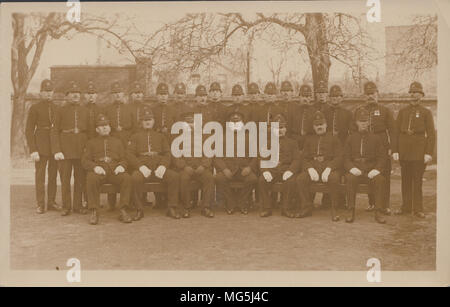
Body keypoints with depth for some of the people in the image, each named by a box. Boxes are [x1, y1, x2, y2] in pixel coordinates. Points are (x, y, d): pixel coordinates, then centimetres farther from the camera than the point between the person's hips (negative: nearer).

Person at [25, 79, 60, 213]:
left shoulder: (56, 108, 12)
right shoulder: (34, 108, -1)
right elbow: (29, 130, -4)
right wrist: (32, 150, -12)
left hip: (55, 146, 4)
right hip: (41, 146, -4)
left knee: (53, 174, 7)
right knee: (40, 175, -3)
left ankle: (51, 202, 16)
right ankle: (40, 204, 4)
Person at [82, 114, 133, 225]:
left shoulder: (117, 141, 25)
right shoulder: (91, 142, 21)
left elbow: (124, 159, 18)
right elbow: (85, 160, 9)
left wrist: (121, 166, -8)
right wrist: (95, 167, -13)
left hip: (115, 171, 1)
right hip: (98, 171, -1)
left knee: (126, 178, -33)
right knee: (91, 178, -37)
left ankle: (123, 211, -28)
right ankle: (94, 212, -29)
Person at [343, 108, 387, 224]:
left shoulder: (375, 138, 13)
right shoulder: (351, 138, 12)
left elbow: (382, 158, 8)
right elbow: (346, 158, 6)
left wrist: (376, 169, -13)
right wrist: (352, 168, -16)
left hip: (371, 170, 1)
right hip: (355, 170, 0)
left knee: (380, 179, -32)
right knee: (350, 178, -34)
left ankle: (378, 212, -25)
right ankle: (351, 212, -27)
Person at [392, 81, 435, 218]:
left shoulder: (426, 112, 2)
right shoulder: (403, 111, 10)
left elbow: (431, 134, -2)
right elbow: (396, 131, 7)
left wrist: (429, 153, -11)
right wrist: (395, 150, -1)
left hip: (419, 149, -3)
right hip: (404, 149, 3)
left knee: (417, 179, -1)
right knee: (405, 179, 7)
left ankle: (417, 209, 7)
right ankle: (406, 207, 15)